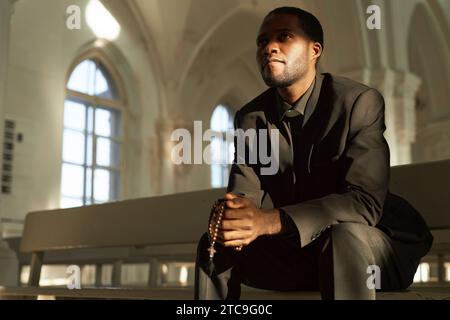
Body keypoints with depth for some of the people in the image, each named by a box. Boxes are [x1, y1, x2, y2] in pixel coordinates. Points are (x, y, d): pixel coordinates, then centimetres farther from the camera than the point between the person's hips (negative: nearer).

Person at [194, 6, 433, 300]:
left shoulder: (360, 102, -18)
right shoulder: (250, 118, -2)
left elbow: (365, 201, -28)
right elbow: (242, 194, -5)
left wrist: (271, 221, -39)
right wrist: (233, 220, -31)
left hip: (370, 243, -4)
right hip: (296, 248, 5)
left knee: (343, 235, -36)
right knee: (215, 245, -13)